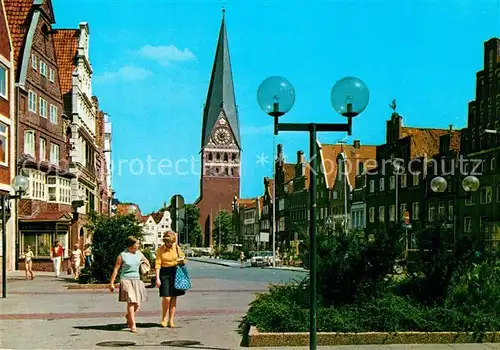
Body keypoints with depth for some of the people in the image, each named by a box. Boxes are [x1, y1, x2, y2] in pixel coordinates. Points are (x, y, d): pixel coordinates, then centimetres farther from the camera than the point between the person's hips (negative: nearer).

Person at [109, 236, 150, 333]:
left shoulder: (139, 254, 8)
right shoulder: (122, 255, -5)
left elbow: (147, 262, 25)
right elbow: (116, 269, -2)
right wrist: (111, 283, -2)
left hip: (137, 280, 5)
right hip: (126, 280, -5)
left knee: (137, 303, 4)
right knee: (131, 301, -14)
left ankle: (128, 316, 36)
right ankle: (133, 325, -8)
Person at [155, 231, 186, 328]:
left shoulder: (177, 248, 5)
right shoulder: (160, 250, -3)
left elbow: (182, 257, 18)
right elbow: (158, 264, -4)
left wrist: (182, 259, -6)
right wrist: (157, 278, -10)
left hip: (175, 273, 3)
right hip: (164, 273, -3)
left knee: (174, 298, 4)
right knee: (166, 298, -10)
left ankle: (171, 321, 12)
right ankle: (164, 318, 13)